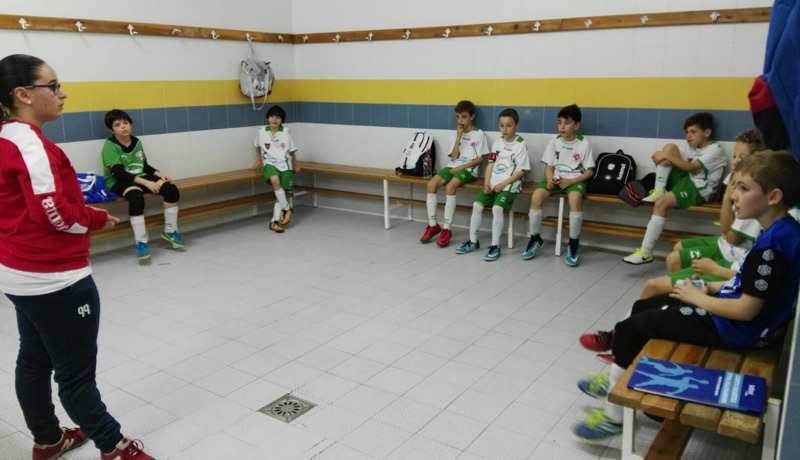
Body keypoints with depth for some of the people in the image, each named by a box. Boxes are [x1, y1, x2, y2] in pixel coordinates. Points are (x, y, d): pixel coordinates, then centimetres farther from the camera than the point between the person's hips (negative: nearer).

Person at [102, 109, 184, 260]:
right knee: (136, 196, -40)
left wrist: (159, 174, -1)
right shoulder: (110, 146, -12)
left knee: (171, 189, -14)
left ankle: (170, 231, 1)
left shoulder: (136, 142, 9)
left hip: (140, 178, 7)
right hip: (119, 182, -6)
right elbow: (119, 173, -22)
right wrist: (146, 182, -30)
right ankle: (141, 242, -33)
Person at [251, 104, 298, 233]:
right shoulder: (262, 131, -3)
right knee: (275, 180, -32)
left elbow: (292, 150, 7)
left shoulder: (285, 132, -6)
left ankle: (275, 221, 1)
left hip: (284, 164, 1)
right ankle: (287, 208, -16)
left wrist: (295, 165, 16)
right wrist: (258, 160, 22)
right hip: (270, 163, -1)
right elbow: (257, 145, 19)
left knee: (284, 193, -7)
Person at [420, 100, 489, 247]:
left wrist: (461, 167, -14)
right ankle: (433, 225, -14)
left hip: (468, 169, -5)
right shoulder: (457, 134, 17)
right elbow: (453, 157, 6)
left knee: (450, 186, -34)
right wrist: (458, 137, -1)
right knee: (431, 184, -21)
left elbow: (480, 159, -6)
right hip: (453, 166, 6)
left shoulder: (479, 134, 1)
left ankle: (447, 229, -27)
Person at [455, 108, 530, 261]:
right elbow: (491, 163, 9)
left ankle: (495, 246, -17)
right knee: (477, 205, -9)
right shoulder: (498, 142, 10)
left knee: (497, 208, -27)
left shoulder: (520, 145, -7)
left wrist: (503, 184, -15)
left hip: (509, 185, -6)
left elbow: (521, 171, -10)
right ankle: (473, 241, 3)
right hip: (493, 183, 6)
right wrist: (486, 182, -5)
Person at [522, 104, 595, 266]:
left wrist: (571, 181, -18)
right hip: (556, 178, 3)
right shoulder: (554, 142, 4)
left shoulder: (584, 144, -4)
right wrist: (550, 179, -16)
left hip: (575, 180, -3)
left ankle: (573, 244, -21)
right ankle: (535, 239, -6)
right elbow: (548, 166, 6)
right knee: (536, 196, -24)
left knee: (575, 198, -37)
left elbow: (590, 171, -3)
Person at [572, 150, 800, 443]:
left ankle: (614, 415, 10)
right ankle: (620, 380, 29)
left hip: (735, 328, -10)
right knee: (643, 307, 17)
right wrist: (713, 287, 5)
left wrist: (698, 298, -13)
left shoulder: (772, 244, -28)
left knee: (628, 329, -5)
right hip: (734, 315, 10)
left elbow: (746, 310, -27)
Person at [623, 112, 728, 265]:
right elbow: (669, 153, 7)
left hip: (699, 189, -7)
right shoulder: (689, 146, 16)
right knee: (670, 147, -8)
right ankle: (659, 191, -10)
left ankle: (646, 252, -32)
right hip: (685, 180, 7)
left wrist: (666, 156, -21)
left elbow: (691, 167, -20)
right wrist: (662, 158, -15)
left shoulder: (715, 150, -7)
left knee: (661, 203, -33)